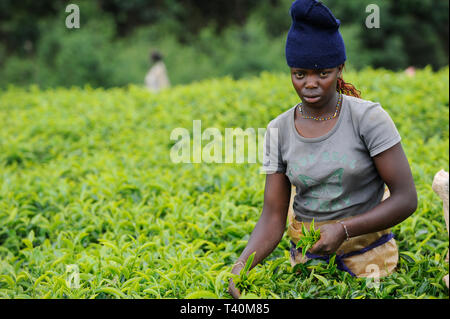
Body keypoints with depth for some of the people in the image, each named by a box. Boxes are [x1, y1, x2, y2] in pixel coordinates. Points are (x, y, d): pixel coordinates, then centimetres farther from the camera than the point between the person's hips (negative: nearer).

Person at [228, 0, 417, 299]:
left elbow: (407, 199, -16)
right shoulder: (279, 131, -5)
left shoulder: (369, 117, -15)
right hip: (309, 256, 3)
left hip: (368, 252, -3)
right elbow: (273, 217, -5)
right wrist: (241, 265, -22)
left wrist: (343, 230, -25)